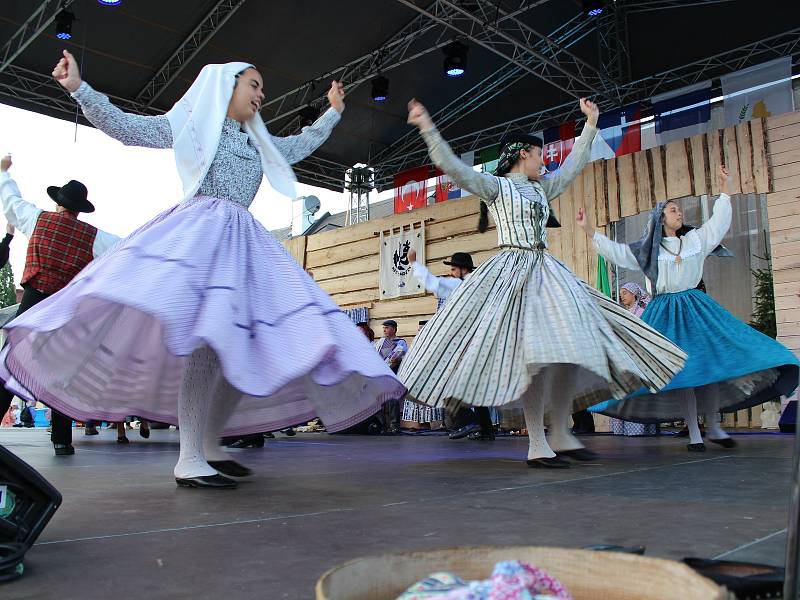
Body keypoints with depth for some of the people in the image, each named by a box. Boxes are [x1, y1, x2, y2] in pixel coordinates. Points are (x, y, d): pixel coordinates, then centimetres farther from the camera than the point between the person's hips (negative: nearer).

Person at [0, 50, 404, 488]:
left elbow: (300, 145, 43)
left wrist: (332, 112, 47)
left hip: (245, 242, 7)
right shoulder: (192, 121, 13)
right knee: (207, 335, -25)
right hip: (199, 233, -7)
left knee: (247, 342, -7)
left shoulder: (258, 143, 29)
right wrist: (78, 88, -2)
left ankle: (211, 444, 2)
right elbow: (125, 127, 8)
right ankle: (188, 459, -23)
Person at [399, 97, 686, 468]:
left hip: (546, 272, 8)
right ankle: (537, 445, -16)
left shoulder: (541, 188, 23)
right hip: (512, 272, -8)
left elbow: (572, 167, 35)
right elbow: (453, 168, -9)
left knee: (570, 349, -3)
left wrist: (590, 125, 39)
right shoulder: (495, 186, 3)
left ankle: (560, 435, 6)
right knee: (536, 354, -20)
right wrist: (427, 128, -18)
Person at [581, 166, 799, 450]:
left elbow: (719, 221, 15)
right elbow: (614, 251, 1)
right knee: (680, 369, -6)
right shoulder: (648, 249, 6)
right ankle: (694, 433, 0)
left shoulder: (695, 239, 14)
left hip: (697, 307, 3)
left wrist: (724, 187, 12)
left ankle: (713, 427, 10)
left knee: (710, 362, -4)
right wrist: (588, 229, -7)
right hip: (667, 314, -3)